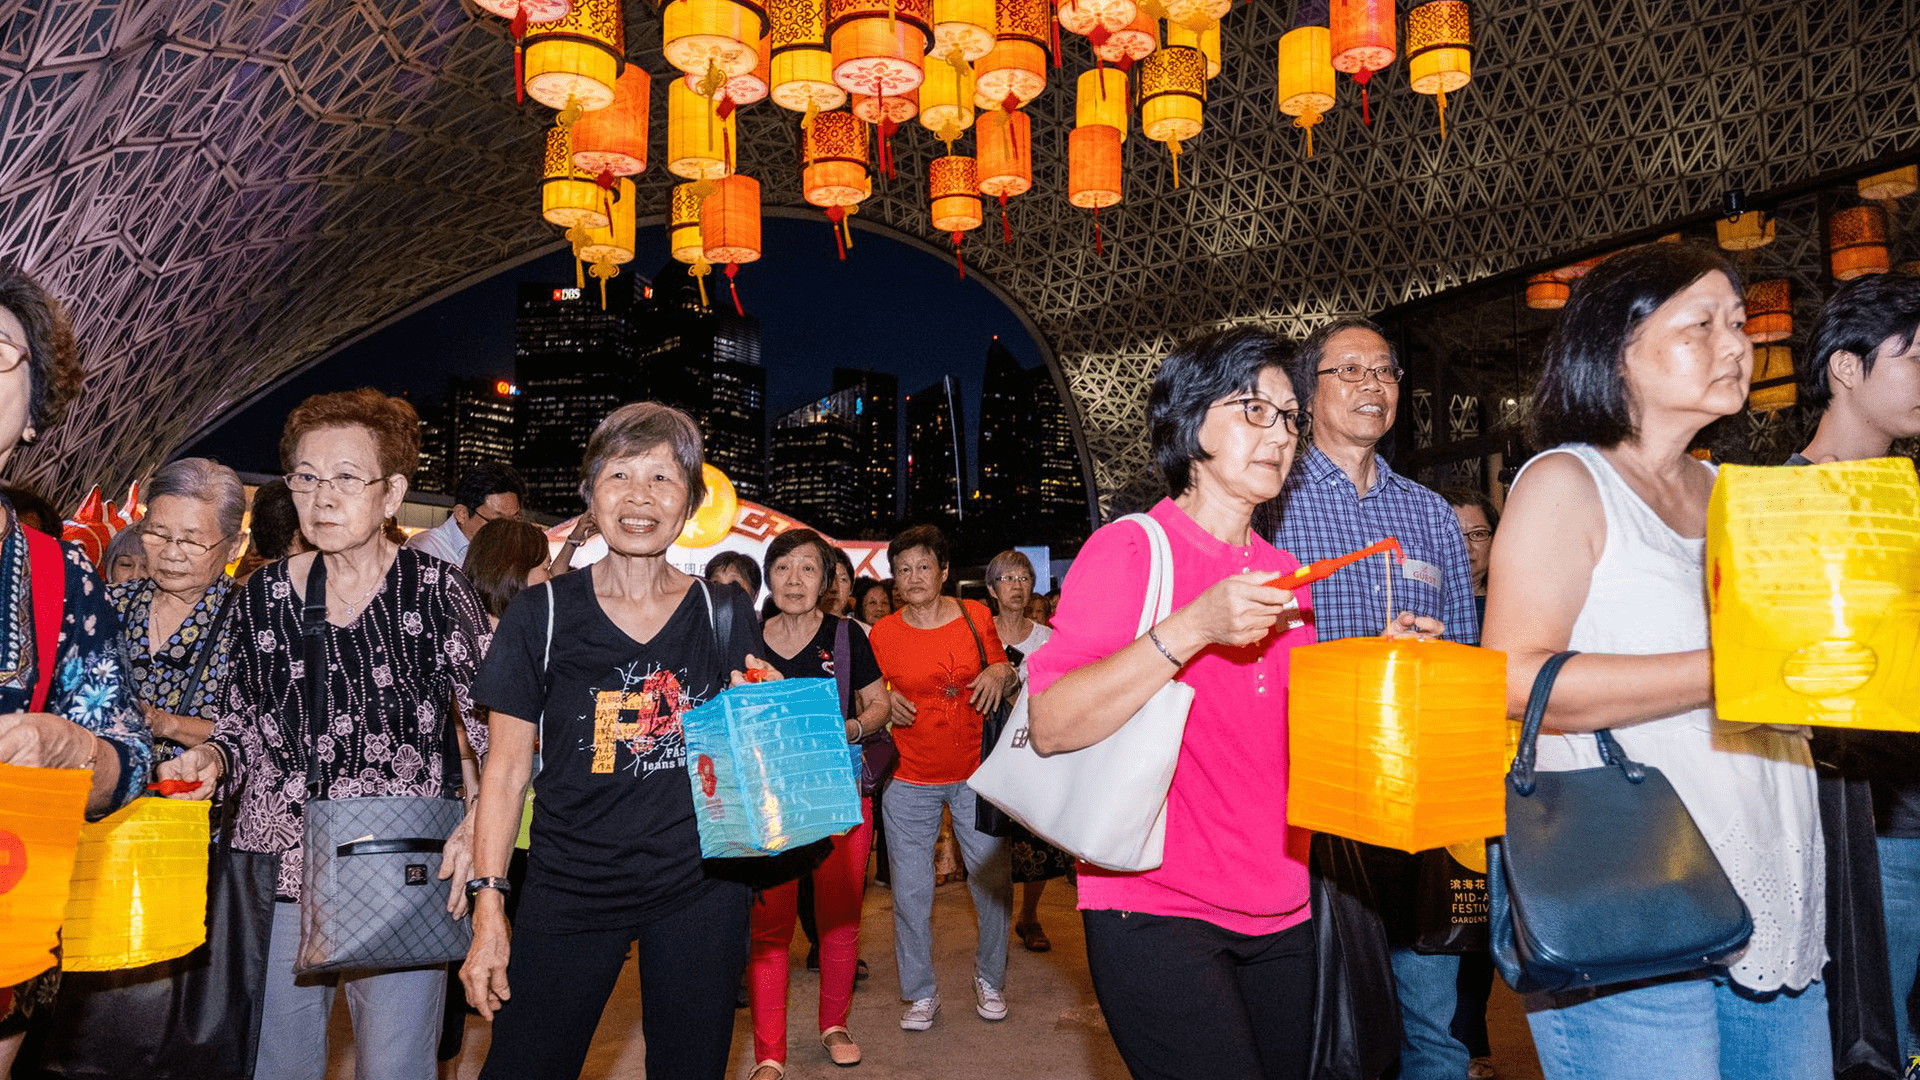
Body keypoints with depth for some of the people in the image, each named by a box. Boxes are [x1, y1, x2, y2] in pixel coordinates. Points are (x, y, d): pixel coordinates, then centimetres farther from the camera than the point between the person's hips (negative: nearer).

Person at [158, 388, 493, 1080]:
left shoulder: (436, 592, -8)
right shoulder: (263, 594, 5)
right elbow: (245, 724, 16)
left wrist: (480, 827, -18)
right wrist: (212, 757, -6)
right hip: (277, 871, 4)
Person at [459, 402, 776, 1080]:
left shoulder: (726, 615, 1)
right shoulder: (543, 613, -3)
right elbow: (507, 767, 0)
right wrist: (488, 905, -3)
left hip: (699, 890, 1)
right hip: (568, 892, -1)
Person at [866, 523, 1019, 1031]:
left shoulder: (976, 616, 1)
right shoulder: (883, 633, -1)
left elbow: (1006, 679, 11)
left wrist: (1001, 673, -11)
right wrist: (886, 704, -12)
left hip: (976, 774, 1)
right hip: (910, 780, 0)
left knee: (993, 882, 5)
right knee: (910, 892, 3)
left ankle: (989, 979, 29)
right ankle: (920, 992, 22)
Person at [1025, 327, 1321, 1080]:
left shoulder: (1282, 575, 11)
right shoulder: (1129, 550, -9)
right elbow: (1050, 727, -19)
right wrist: (1193, 628, -26)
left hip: (1280, 917, 7)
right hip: (1156, 912, -7)